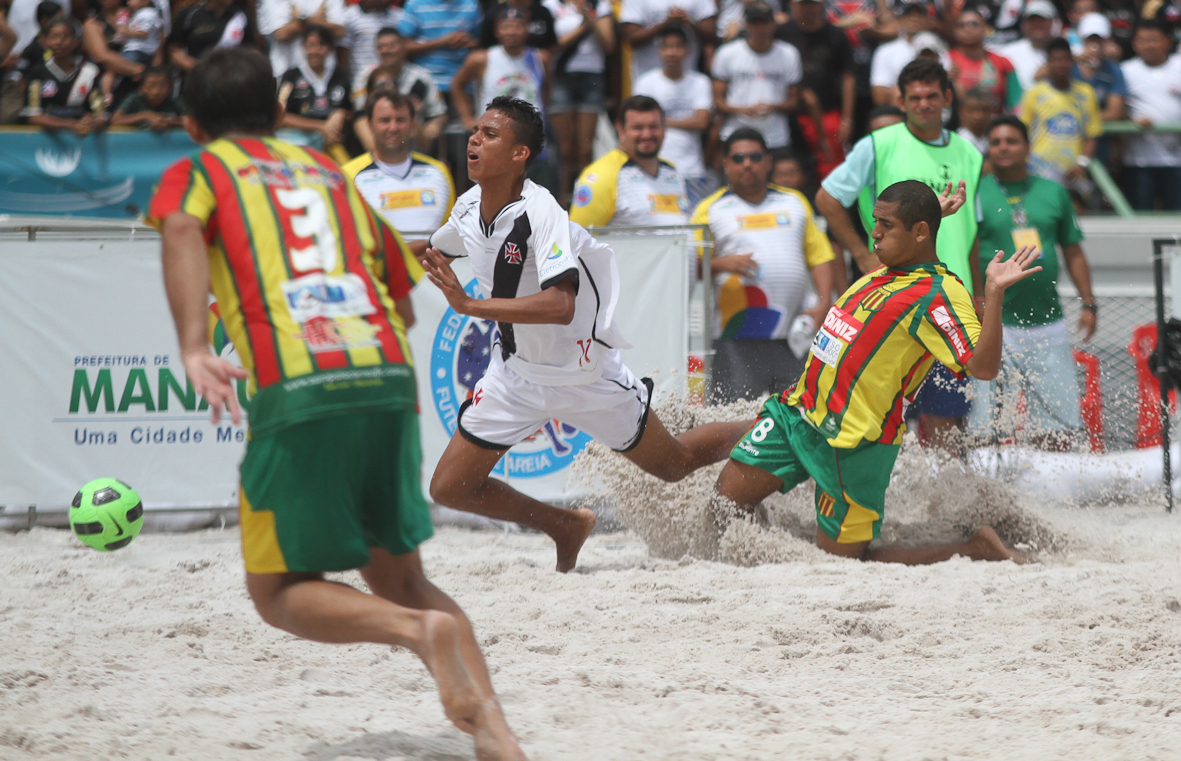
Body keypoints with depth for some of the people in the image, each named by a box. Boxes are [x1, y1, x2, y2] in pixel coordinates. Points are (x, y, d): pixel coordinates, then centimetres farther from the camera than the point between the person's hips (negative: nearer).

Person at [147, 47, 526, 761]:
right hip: (389, 378, 4)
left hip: (298, 392, -4)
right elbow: (399, 285, 26)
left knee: (280, 591, 9)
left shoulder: (197, 171, 15)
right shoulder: (329, 170, 28)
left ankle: (419, 631, -19)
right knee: (399, 578, 17)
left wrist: (194, 347, -21)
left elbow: (181, 228, -9)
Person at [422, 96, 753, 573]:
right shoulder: (469, 207, -5)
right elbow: (436, 252, 20)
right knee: (450, 489, -1)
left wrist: (469, 305, -45)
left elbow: (561, 306, -42)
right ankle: (566, 528, 20)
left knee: (675, 465, 12)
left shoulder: (541, 213, -28)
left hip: (582, 369, -6)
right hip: (515, 371, 6)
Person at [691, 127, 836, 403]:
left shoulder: (795, 202, 19)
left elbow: (819, 255, 17)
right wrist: (720, 264, -17)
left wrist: (824, 303, 3)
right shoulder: (711, 209, 8)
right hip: (736, 337, -3)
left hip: (794, 338, 3)